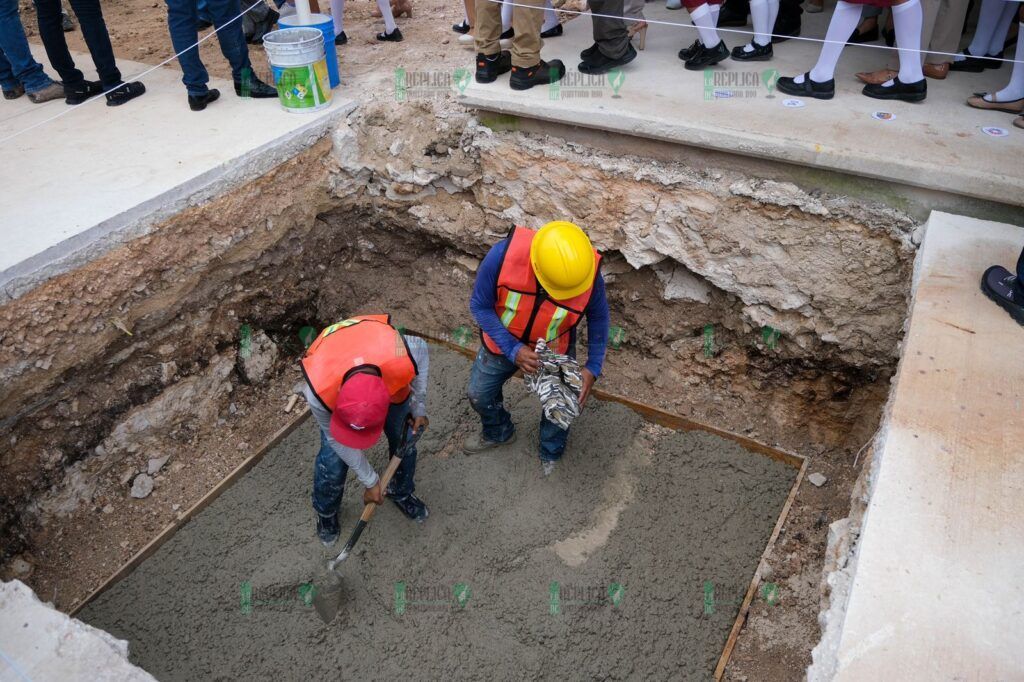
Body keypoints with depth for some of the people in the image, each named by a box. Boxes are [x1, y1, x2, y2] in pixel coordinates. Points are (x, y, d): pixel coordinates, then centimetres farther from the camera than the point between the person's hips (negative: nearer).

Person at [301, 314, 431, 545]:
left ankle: (401, 492, 39)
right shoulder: (320, 392, -42)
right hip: (331, 373, -1)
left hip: (388, 374, 2)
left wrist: (419, 407, -12)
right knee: (333, 457, -4)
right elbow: (338, 440, -21)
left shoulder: (401, 357, -46)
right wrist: (370, 481, -10)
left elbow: (421, 350, -16)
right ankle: (325, 511, 28)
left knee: (404, 440, 8)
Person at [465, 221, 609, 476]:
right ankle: (498, 433, 55)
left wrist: (593, 368, -13)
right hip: (503, 343, 1)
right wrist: (513, 350, -30)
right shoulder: (502, 255, -38)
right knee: (480, 394, 20)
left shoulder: (589, 276, -35)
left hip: (555, 352, 0)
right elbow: (480, 306, -22)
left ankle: (551, 455, 49)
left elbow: (598, 318, -12)